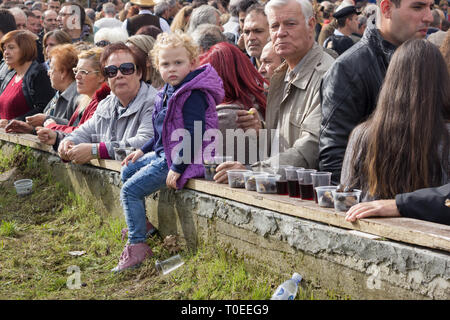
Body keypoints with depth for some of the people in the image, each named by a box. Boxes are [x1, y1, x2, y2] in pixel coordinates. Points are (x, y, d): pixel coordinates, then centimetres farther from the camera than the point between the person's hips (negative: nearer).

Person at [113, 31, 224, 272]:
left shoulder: (193, 96, -21)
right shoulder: (169, 92, 10)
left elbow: (194, 135, -27)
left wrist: (177, 168, -26)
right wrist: (142, 151, 21)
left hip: (183, 157, -11)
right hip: (163, 153, 11)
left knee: (130, 190, -11)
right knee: (127, 172, 24)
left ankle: (137, 246, -7)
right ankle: (140, 222, 33)